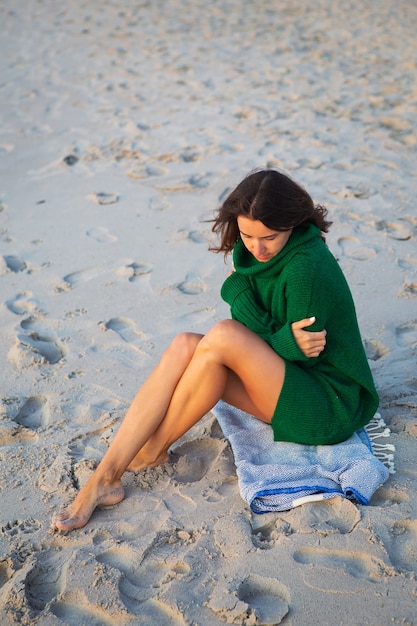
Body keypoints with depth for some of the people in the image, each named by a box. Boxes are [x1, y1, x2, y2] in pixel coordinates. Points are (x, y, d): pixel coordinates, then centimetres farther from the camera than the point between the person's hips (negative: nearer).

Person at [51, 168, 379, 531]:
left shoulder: (308, 266, -24)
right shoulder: (253, 252, 0)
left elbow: (302, 352, -17)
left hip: (332, 406, -8)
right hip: (290, 383, 8)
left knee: (223, 336, -28)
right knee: (185, 346, -14)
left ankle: (154, 449, -10)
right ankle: (104, 479, -18)